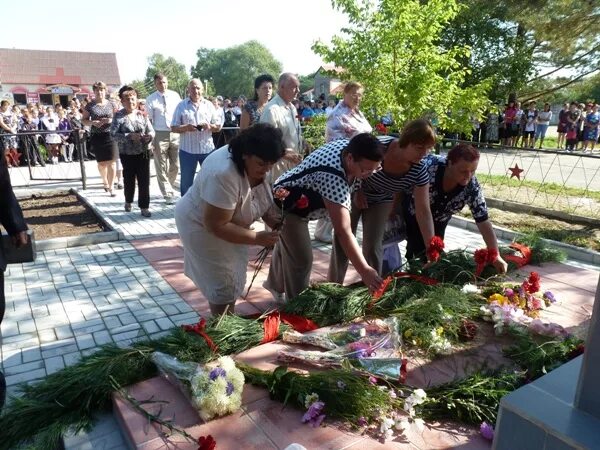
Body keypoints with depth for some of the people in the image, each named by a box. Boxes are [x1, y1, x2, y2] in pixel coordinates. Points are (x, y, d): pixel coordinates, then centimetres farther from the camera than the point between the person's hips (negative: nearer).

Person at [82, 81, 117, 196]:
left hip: (110, 135, 0)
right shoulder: (90, 105, 2)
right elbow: (83, 120, 7)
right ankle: (105, 181, 35)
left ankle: (110, 187, 2)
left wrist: (111, 120, -10)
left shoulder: (110, 104, 4)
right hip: (97, 137, 0)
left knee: (111, 163, -5)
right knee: (101, 163, 9)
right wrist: (93, 122, -12)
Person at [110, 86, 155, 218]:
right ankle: (128, 202, 36)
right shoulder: (119, 116, -6)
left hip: (143, 153, 2)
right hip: (127, 154, -1)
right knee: (129, 179, 13)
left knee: (144, 180, 0)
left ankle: (144, 207, 8)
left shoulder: (142, 114, 3)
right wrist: (130, 136, -23)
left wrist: (149, 136, -19)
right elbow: (113, 134, -13)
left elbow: (151, 131, 4)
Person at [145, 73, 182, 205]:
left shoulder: (175, 95, 5)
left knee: (175, 165, 10)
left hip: (175, 133, 3)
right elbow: (149, 120, -2)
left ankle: (168, 187, 32)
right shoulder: (151, 99, -2)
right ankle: (168, 194, 12)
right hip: (159, 134, -2)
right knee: (161, 167, 2)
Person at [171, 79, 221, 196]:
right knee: (186, 181, 7)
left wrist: (210, 126, -14)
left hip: (207, 149, 2)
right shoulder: (181, 105, 1)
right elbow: (173, 128, 0)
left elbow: (218, 127, 8)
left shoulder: (209, 105, 7)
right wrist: (186, 127, -20)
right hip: (187, 150, -1)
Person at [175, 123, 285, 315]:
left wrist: (270, 218, -14)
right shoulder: (223, 174, -38)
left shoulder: (258, 164, -14)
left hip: (229, 222, 8)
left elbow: (261, 195, 3)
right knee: (223, 286, 0)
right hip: (203, 225, -8)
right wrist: (257, 238, -32)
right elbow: (216, 225, -34)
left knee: (233, 281, 18)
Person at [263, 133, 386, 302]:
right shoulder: (333, 177, -44)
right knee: (302, 258, -11)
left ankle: (275, 285, 51)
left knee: (286, 246, 27)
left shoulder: (349, 147, -17)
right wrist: (364, 270, -47)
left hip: (299, 202, 9)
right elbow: (343, 231, -46)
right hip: (286, 203, -9)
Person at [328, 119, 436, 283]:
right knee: (342, 242, 3)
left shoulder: (419, 171, -25)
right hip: (353, 194, -2)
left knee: (373, 247, -2)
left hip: (381, 202, 2)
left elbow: (423, 210, -24)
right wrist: (357, 190, -18)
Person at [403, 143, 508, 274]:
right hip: (413, 212, -2)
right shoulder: (429, 166, -39)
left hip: (439, 219, 3)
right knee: (417, 250, -7)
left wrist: (496, 256, -29)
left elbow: (483, 221, -24)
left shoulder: (472, 187, -29)